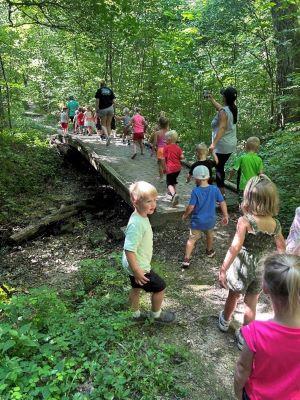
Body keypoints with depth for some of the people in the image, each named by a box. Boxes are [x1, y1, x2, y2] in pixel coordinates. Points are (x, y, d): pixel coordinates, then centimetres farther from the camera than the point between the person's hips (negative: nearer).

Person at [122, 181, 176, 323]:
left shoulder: (141, 216, -3)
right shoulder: (136, 224, -34)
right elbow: (129, 250, -33)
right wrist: (137, 271, -28)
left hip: (135, 265, 9)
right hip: (139, 266, -9)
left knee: (136, 288, 26)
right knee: (160, 287, 8)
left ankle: (136, 314, 48)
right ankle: (157, 314, 32)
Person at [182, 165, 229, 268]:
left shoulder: (195, 191, -19)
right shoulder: (215, 189, -9)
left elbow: (191, 206, -18)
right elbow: (222, 203, -5)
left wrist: (185, 215, 0)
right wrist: (225, 216, 7)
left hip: (197, 221, -3)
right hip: (210, 220, 3)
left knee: (192, 239, 4)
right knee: (209, 235, 29)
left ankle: (186, 259, -2)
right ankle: (209, 251, 49)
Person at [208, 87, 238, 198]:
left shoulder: (224, 111, -18)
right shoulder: (233, 108, 8)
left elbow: (222, 128, -28)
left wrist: (214, 143, -34)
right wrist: (211, 99, 36)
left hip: (222, 145, -9)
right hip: (231, 144, 9)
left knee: (219, 169, -1)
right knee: (221, 167, 20)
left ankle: (221, 192, 1)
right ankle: (222, 190, 28)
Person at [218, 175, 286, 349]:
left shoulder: (245, 221, -23)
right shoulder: (275, 224, -7)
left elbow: (235, 248, -27)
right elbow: (282, 249, 3)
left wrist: (223, 269, -21)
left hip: (243, 267, -3)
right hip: (262, 269, 3)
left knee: (233, 296, 22)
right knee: (252, 303, 19)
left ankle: (225, 321, 49)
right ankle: (245, 337, 33)